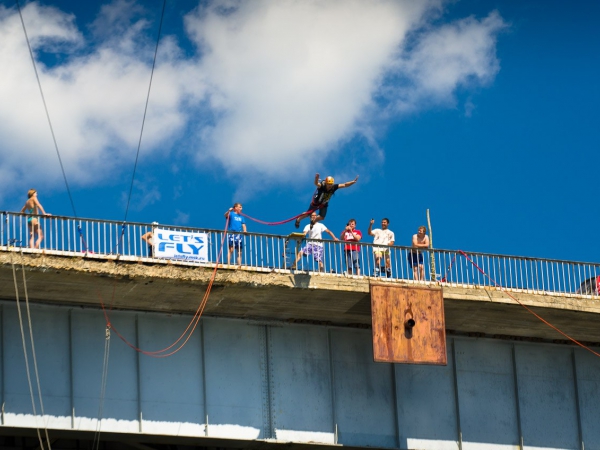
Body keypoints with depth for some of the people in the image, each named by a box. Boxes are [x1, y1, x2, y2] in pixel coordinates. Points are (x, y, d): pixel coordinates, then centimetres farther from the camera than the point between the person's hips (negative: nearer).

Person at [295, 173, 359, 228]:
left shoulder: (334, 187, -27)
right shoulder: (321, 186, -39)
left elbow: (345, 185, -25)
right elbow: (316, 184, -61)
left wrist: (353, 182, -39)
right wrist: (316, 178, -85)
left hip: (324, 204, 4)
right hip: (316, 203, -4)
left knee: (321, 217, 3)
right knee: (308, 214, 9)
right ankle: (298, 220, 38)